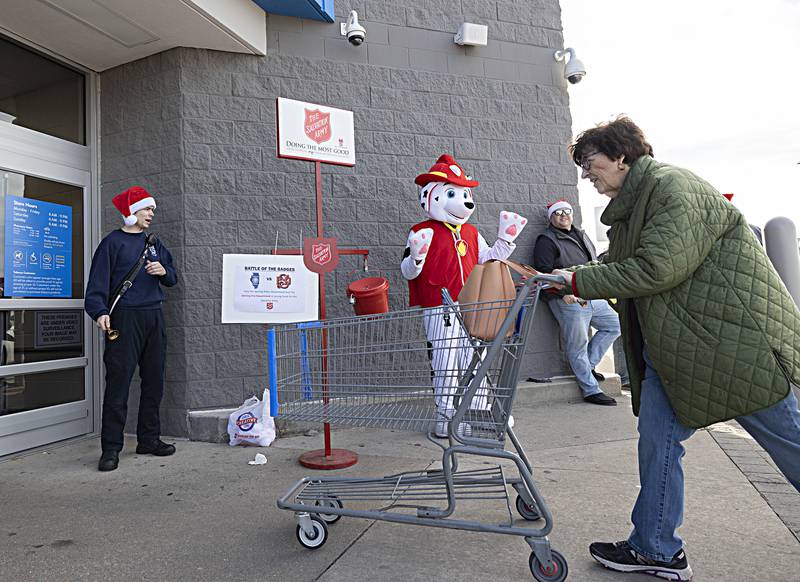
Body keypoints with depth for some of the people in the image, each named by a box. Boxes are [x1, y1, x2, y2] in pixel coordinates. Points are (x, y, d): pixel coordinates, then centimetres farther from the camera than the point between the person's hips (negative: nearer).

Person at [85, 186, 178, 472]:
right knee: (118, 382, -7)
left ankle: (149, 439, 19)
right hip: (124, 319, -6)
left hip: (154, 318, 6)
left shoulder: (154, 244, 18)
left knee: (154, 381, 9)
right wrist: (100, 312, -23)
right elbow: (98, 282, -8)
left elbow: (172, 278, 20)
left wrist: (164, 271, -2)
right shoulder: (112, 242, 1)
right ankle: (111, 448, 0)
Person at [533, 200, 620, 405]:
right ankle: (591, 391, 8)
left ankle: (587, 365, 19)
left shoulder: (581, 236, 20)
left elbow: (594, 263, 31)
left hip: (593, 297, 9)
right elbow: (544, 273, -15)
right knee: (578, 345, -2)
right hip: (569, 301, -8)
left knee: (614, 325, 12)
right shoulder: (547, 240, -6)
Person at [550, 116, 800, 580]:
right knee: (658, 436, 7)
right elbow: (621, 269, 15)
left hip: (732, 332, -9)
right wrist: (567, 282, 4)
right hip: (672, 346, 9)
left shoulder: (673, 186, -15)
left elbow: (655, 268, -24)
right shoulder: (630, 206, 15)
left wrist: (579, 282, -17)